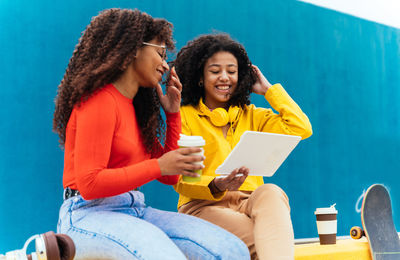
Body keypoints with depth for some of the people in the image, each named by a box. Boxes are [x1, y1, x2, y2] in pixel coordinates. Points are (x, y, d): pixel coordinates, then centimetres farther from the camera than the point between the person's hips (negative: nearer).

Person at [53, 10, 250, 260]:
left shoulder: (135, 105, 18)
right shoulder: (100, 101, -8)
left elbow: (169, 176, 19)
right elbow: (89, 184, -16)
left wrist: (173, 114, 12)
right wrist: (157, 166, -19)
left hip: (135, 211, 8)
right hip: (91, 213, -7)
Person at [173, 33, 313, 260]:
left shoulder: (252, 116, 21)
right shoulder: (185, 116, 9)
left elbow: (302, 129, 5)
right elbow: (181, 181, 0)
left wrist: (268, 90, 14)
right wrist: (216, 186, -22)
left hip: (251, 204, 3)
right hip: (203, 206, -3)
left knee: (271, 192, -36)